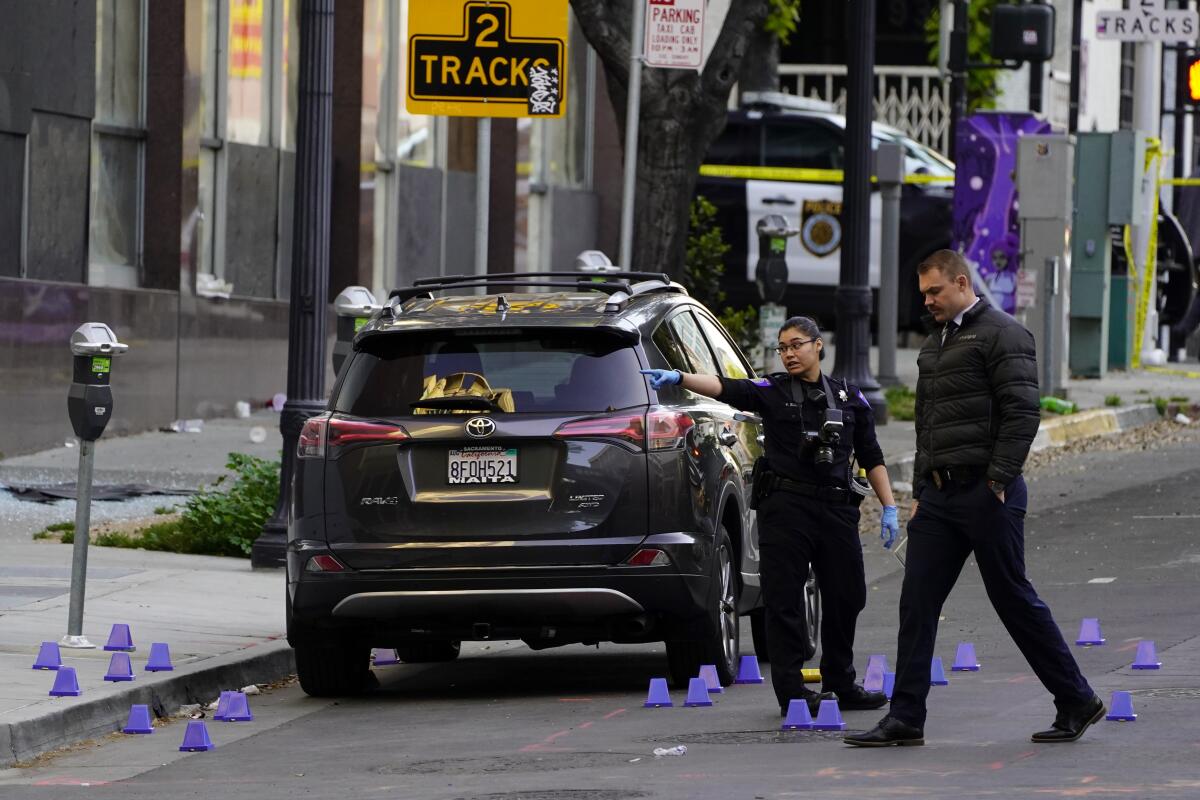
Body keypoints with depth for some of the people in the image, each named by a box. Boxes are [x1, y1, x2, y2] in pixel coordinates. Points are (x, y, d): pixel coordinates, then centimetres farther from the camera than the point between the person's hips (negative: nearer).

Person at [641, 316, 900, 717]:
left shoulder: (850, 398, 12)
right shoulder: (772, 391, 2)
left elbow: (872, 458, 15)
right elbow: (725, 388, -15)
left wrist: (889, 508, 9)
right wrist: (679, 378, -33)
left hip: (836, 509, 3)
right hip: (785, 507, -3)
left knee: (846, 596, 9)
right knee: (784, 598, -4)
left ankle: (841, 685, 22)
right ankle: (791, 691, -2)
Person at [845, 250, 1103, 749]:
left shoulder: (1001, 334, -7)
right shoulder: (934, 346, 20)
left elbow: (1021, 413, -15)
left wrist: (999, 480, -18)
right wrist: (920, 492, 18)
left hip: (985, 493, -8)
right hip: (939, 493, 8)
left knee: (1014, 600, -2)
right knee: (917, 604, 0)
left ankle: (1077, 702, 10)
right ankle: (905, 719, 0)